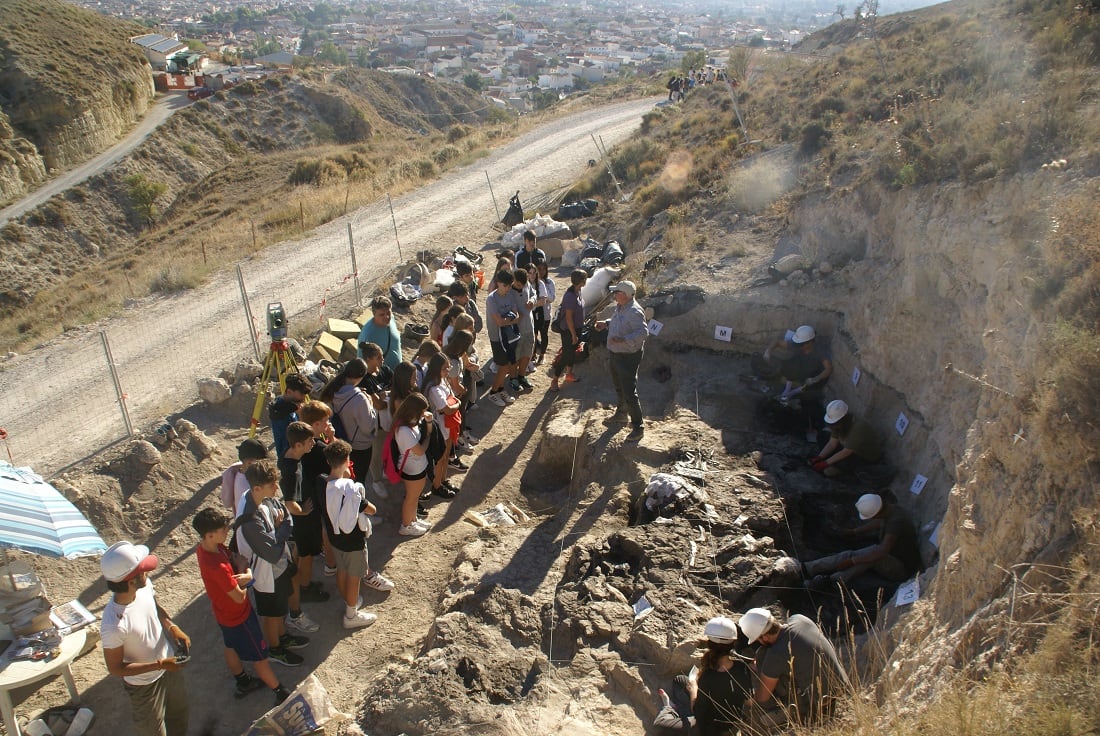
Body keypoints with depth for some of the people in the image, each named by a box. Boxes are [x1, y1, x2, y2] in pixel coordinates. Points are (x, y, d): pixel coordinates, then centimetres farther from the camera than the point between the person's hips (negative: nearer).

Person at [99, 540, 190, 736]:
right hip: (145, 684, -6)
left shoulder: (144, 586, -21)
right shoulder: (114, 625, -39)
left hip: (169, 664, 6)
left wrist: (172, 627, -13)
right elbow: (115, 668, -24)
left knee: (179, 711, 32)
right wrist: (159, 665, -27)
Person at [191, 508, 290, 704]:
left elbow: (234, 556, -1)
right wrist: (243, 577, -13)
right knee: (259, 655, 9)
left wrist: (246, 573, -21)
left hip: (223, 612, 9)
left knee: (231, 647, 29)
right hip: (238, 616, -9)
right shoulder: (218, 567, -41)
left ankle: (243, 683, 52)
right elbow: (239, 597, -30)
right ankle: (281, 693, 26)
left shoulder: (204, 547, -14)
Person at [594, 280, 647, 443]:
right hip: (615, 354, 10)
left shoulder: (634, 311, -25)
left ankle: (637, 427, 1)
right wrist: (605, 323, 8)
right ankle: (621, 413, 46)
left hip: (628, 357, -10)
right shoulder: (620, 307, 5)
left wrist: (622, 339, -39)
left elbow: (643, 332, -33)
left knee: (629, 393, -8)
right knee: (619, 388, 26)